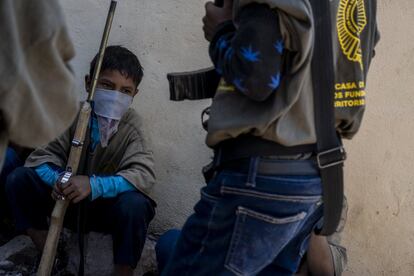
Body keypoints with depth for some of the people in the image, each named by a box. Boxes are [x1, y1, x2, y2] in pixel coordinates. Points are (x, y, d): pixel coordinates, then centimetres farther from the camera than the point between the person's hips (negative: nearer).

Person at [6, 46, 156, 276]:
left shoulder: (132, 126, -15)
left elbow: (144, 174, -29)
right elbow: (41, 158, -10)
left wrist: (94, 185, -44)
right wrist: (58, 179, -34)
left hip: (107, 207, -3)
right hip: (69, 202, 3)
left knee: (135, 205, -36)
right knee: (18, 179, -17)